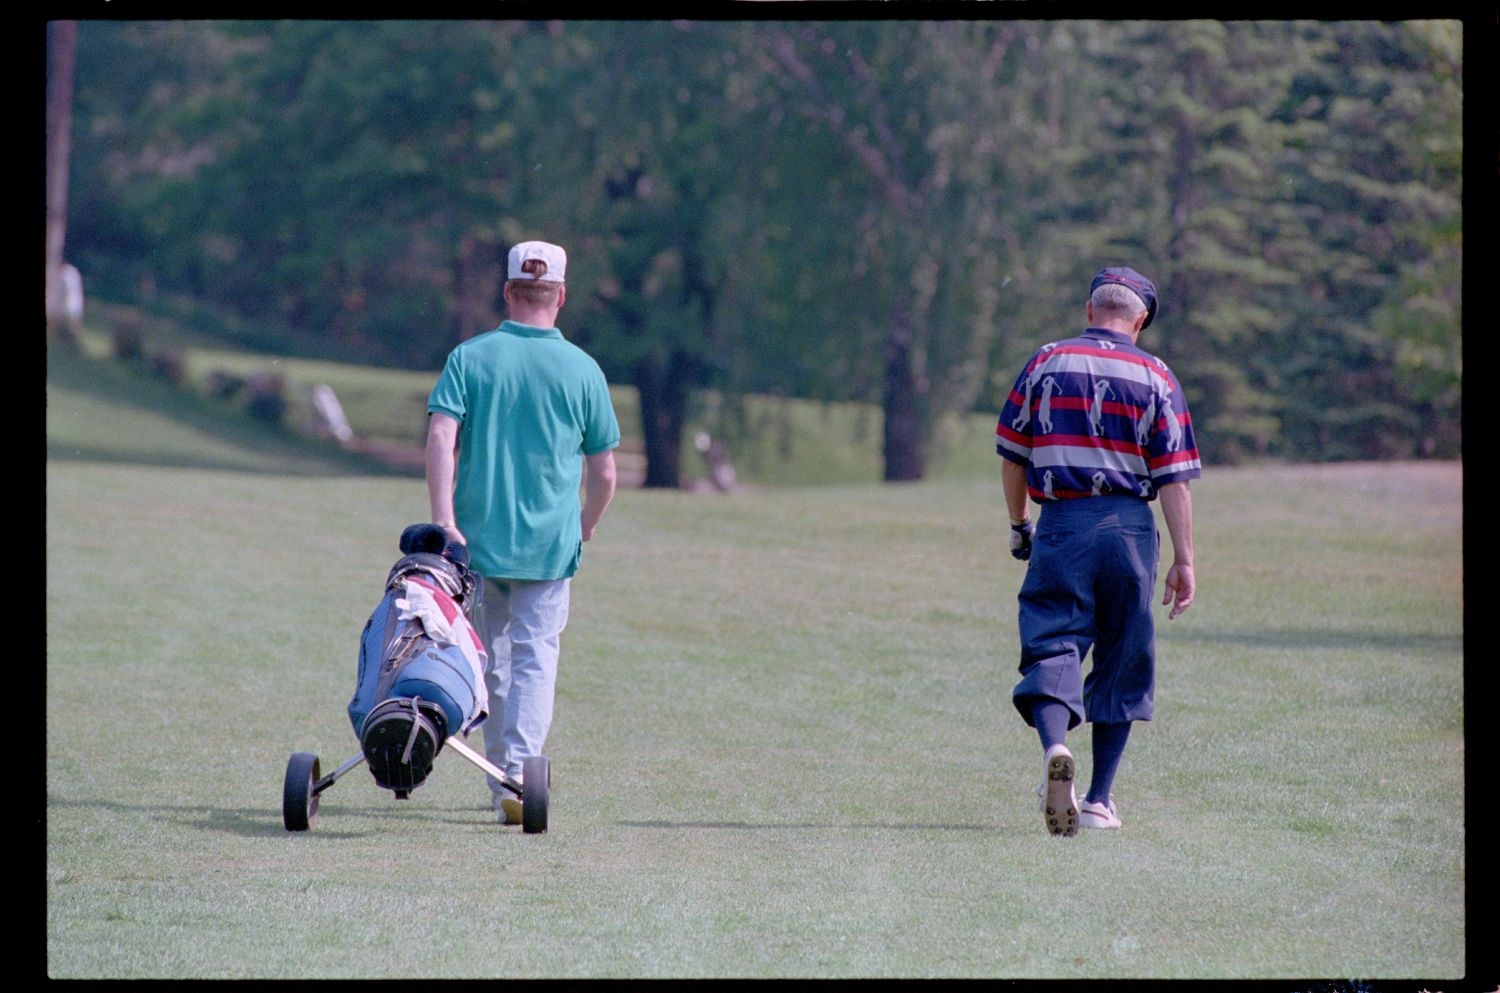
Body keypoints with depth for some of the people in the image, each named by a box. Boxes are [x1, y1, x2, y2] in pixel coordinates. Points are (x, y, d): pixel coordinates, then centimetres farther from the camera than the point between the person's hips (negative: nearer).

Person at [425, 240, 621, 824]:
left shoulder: (469, 359, 1)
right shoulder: (583, 370, 1)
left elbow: (440, 438, -13)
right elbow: (603, 472, 4)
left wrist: (444, 521, -18)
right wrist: (587, 525, 22)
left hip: (478, 537, 1)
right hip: (550, 544, -1)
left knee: (490, 663, 15)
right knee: (535, 659, -2)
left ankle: (500, 782, 22)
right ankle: (520, 777, -19)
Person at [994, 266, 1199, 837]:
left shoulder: (1046, 364, 6)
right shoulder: (1155, 377, 3)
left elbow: (1012, 454, 9)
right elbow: (1173, 476, -2)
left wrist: (1019, 523, 23)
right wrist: (1184, 560, -1)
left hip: (1060, 526, 0)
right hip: (1128, 527, 0)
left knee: (1052, 645, -4)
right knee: (1122, 661, 12)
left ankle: (1054, 747, -34)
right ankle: (1100, 799, 13)